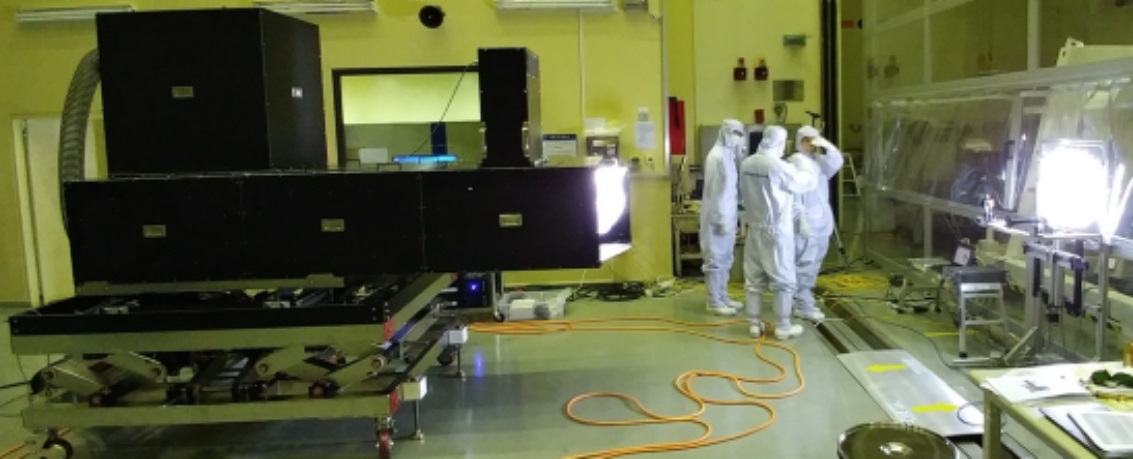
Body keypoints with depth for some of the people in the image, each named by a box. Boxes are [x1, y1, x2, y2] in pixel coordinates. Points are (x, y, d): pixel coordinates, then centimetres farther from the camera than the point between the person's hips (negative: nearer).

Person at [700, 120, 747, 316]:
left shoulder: (728, 154, 12)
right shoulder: (717, 156, -16)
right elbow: (716, 191, -19)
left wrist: (733, 216, 16)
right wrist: (721, 219, -20)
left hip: (727, 215, 10)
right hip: (718, 217, -9)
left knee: (725, 259, 14)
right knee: (715, 259, -3)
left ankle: (722, 297, 23)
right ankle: (714, 302, 3)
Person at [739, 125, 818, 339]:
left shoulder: (747, 164, 0)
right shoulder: (779, 166, -18)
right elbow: (806, 183, -7)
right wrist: (805, 168, 13)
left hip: (754, 228, 6)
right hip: (776, 230, -6)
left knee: (753, 279, 10)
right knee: (783, 280, 5)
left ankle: (754, 325, 16)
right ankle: (783, 327, 11)